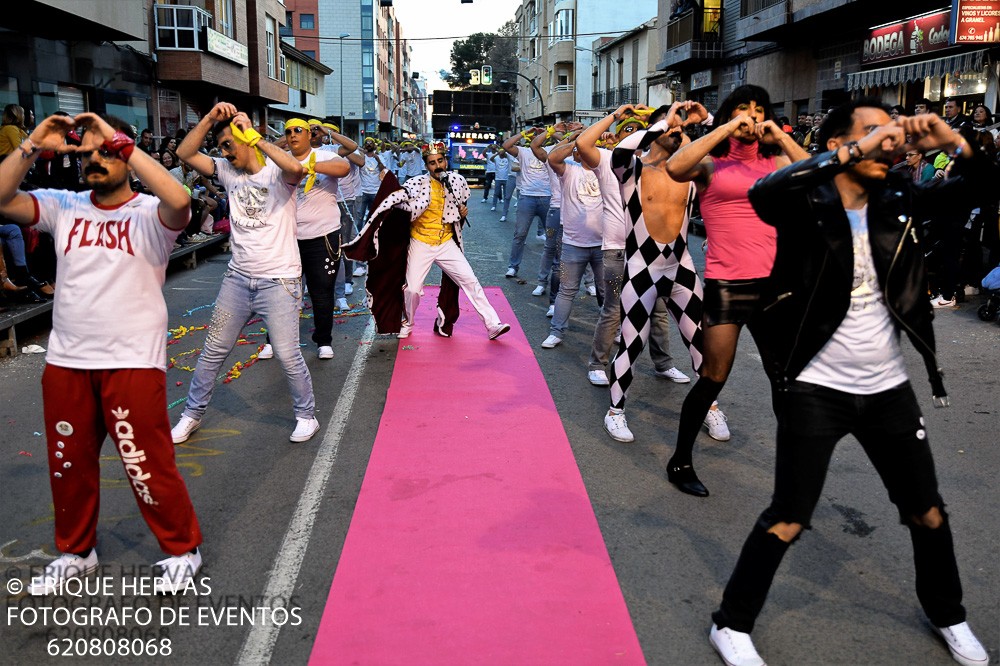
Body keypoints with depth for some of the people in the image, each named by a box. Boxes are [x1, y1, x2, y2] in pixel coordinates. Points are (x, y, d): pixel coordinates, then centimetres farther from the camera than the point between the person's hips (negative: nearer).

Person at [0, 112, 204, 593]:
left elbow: (179, 201, -30)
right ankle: (76, 551, 39)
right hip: (65, 360, 5)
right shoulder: (63, 207, 6)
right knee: (68, 463, 18)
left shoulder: (149, 214, -8)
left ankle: (182, 550, 22)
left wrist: (119, 141, -26)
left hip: (133, 362, -5)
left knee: (147, 463, 0)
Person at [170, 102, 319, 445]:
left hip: (278, 280, -6)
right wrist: (209, 118, -10)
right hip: (237, 278, 6)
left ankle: (306, 416, 16)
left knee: (288, 355, -5)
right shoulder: (228, 171, 7)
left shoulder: (277, 173, -9)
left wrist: (253, 136, -26)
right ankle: (192, 414, 27)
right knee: (213, 350, 12)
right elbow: (185, 153, -1)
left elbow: (295, 168, -33)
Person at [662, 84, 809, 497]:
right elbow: (675, 167, -21)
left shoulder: (775, 162, 13)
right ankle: (680, 462, 16)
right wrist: (726, 130, -16)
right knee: (714, 378, 0)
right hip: (726, 284, -4)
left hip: (771, 281, 4)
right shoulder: (711, 163, 1)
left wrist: (781, 138, -3)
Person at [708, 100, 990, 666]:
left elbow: (981, 185, 6)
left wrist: (955, 144, -14)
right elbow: (763, 193, -34)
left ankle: (949, 616, 44)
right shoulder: (807, 205, -12)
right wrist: (855, 153, -35)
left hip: (888, 386, 6)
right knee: (788, 519, -1)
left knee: (928, 511, 18)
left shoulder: (898, 200, 3)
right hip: (816, 389, -5)